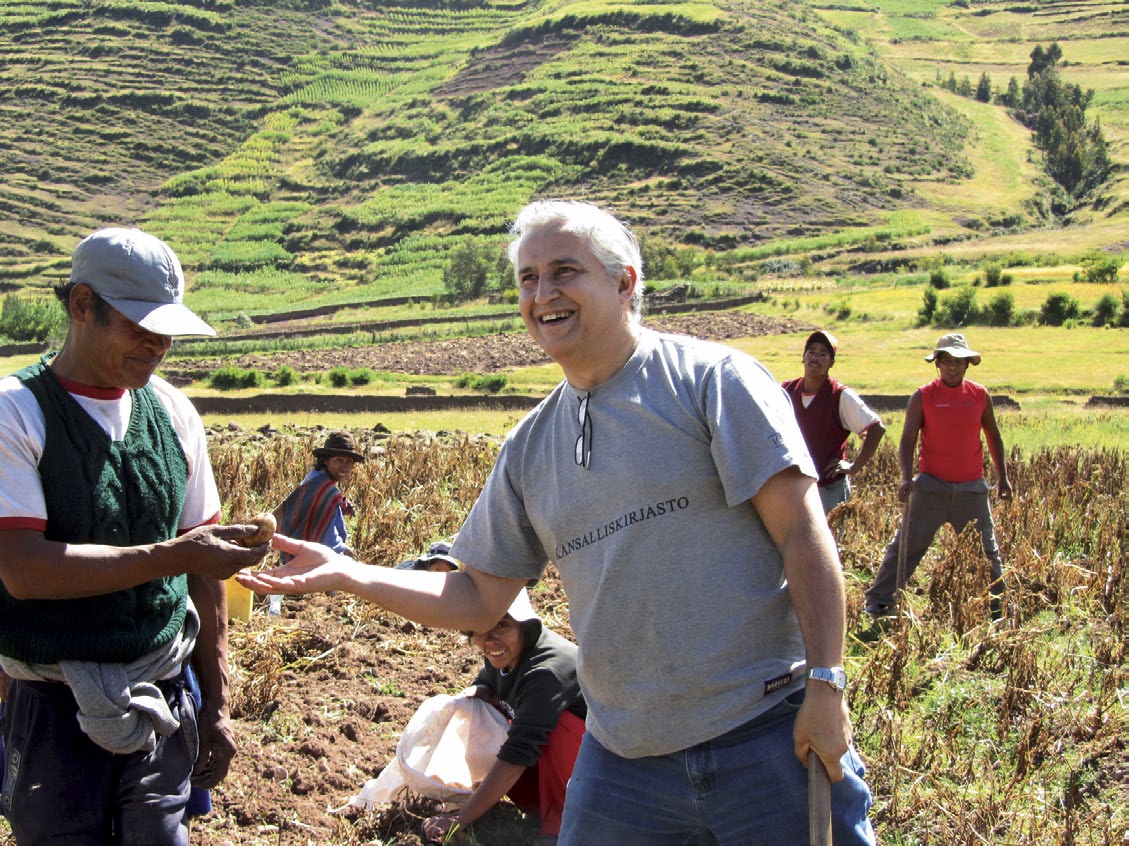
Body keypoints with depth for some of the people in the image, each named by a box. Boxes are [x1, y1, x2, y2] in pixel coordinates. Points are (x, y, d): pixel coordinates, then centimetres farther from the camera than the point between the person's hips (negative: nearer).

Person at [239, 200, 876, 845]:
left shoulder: (709, 379, -5)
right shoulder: (530, 447, 10)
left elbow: (804, 536, -9)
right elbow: (480, 599, 12)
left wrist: (825, 683, -15)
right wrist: (346, 574, 2)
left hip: (769, 736, -4)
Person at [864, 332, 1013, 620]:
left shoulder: (980, 396, 5)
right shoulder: (922, 397, -3)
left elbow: (993, 437, 17)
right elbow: (907, 440, -7)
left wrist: (1003, 476, 12)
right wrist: (907, 477, -22)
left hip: (972, 488, 3)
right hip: (931, 486, -2)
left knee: (986, 550, 10)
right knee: (906, 545, -4)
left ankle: (998, 609, 23)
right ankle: (877, 605, 1)